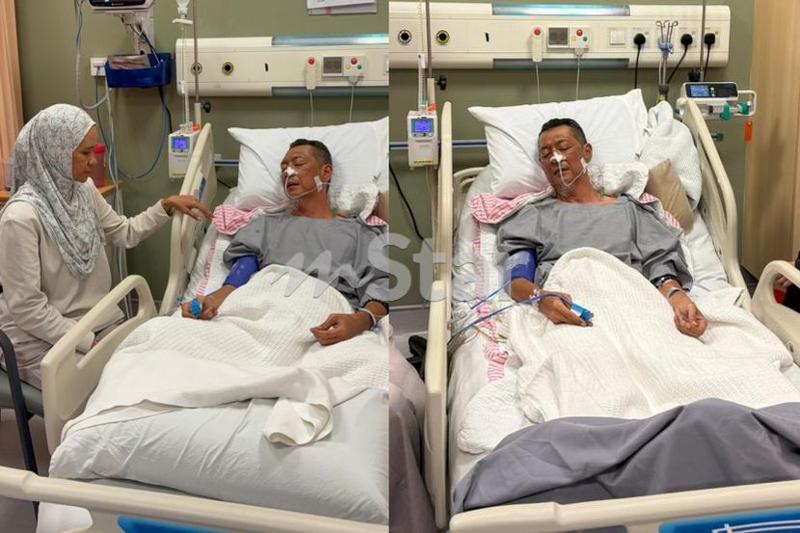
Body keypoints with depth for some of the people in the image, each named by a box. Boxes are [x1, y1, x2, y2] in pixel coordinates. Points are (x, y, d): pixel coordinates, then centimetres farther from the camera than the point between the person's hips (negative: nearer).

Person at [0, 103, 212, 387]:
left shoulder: (83, 189, -1)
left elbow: (125, 233, 15)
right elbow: (26, 308, -22)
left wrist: (167, 205, 1)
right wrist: (89, 344, -19)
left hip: (95, 320, 7)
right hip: (41, 337, -7)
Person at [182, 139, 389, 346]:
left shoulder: (360, 233, 22)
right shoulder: (265, 225, 29)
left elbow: (379, 286, 5)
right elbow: (239, 278, 13)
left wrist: (359, 321, -21)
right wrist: (212, 301, -12)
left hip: (330, 323, -2)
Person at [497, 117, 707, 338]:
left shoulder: (629, 209, 25)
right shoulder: (534, 216, 21)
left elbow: (658, 265, 11)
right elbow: (517, 281, 6)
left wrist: (676, 295, -14)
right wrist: (541, 297, -19)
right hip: (562, 307, -1)